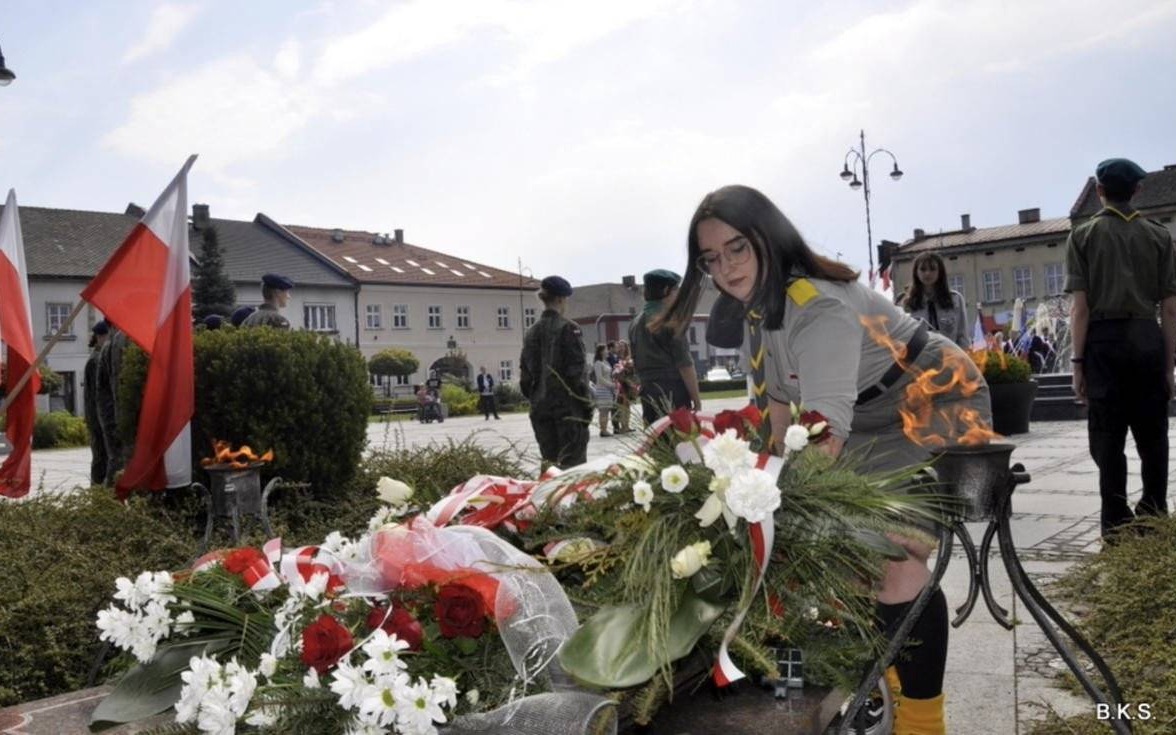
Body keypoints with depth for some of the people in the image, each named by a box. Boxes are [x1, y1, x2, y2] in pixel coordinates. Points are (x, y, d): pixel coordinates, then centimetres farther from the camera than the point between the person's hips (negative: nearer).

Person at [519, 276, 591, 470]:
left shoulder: (532, 332, 9)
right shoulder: (568, 329, -8)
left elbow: (525, 373, 10)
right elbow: (576, 371, -12)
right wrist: (585, 403, -7)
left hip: (540, 406, 6)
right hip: (567, 403, -6)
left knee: (549, 460, 11)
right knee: (573, 460, -4)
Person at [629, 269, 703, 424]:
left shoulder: (635, 323, 12)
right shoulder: (671, 319, -8)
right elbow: (684, 363, -12)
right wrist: (696, 399, -8)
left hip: (648, 395, 7)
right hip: (674, 393, -7)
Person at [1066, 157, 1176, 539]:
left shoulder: (1083, 236, 2)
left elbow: (1080, 306, -5)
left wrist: (1077, 361, -3)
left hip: (1104, 339, -2)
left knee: (1108, 437, 2)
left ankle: (1117, 526, 3)